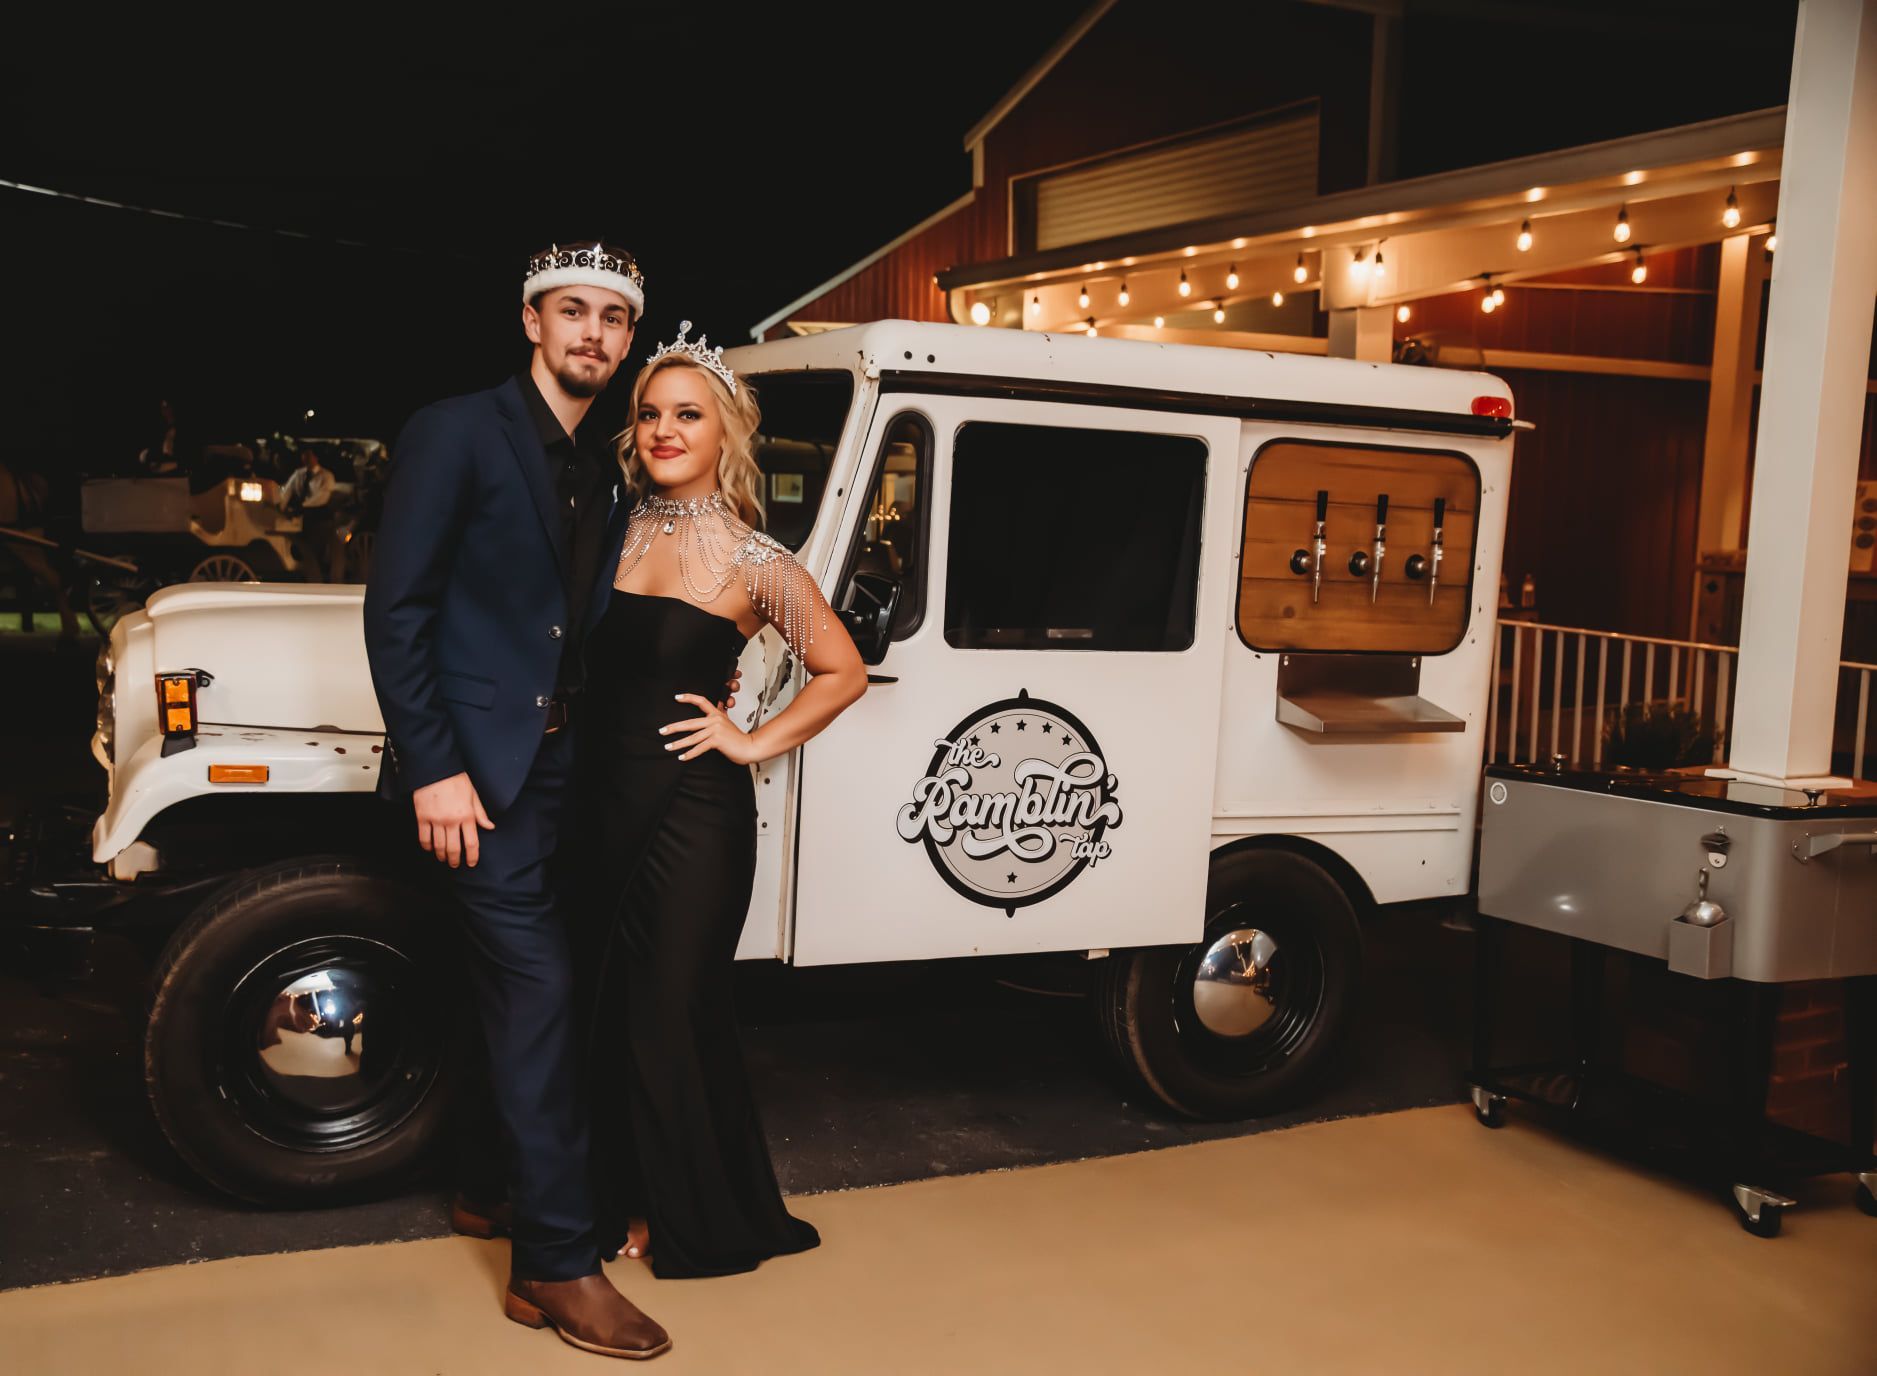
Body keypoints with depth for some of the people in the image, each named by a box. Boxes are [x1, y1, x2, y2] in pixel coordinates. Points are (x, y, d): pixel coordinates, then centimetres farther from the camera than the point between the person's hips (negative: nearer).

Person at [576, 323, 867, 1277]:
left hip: (693, 811, -5)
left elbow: (842, 672, -2)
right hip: (603, 798, 5)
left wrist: (754, 743, -6)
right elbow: (588, 660, 19)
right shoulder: (618, 531, 5)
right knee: (611, 1010, 12)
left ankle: (697, 1225, 24)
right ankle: (629, 1201, 30)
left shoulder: (752, 563, -9)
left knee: (668, 1015, 4)